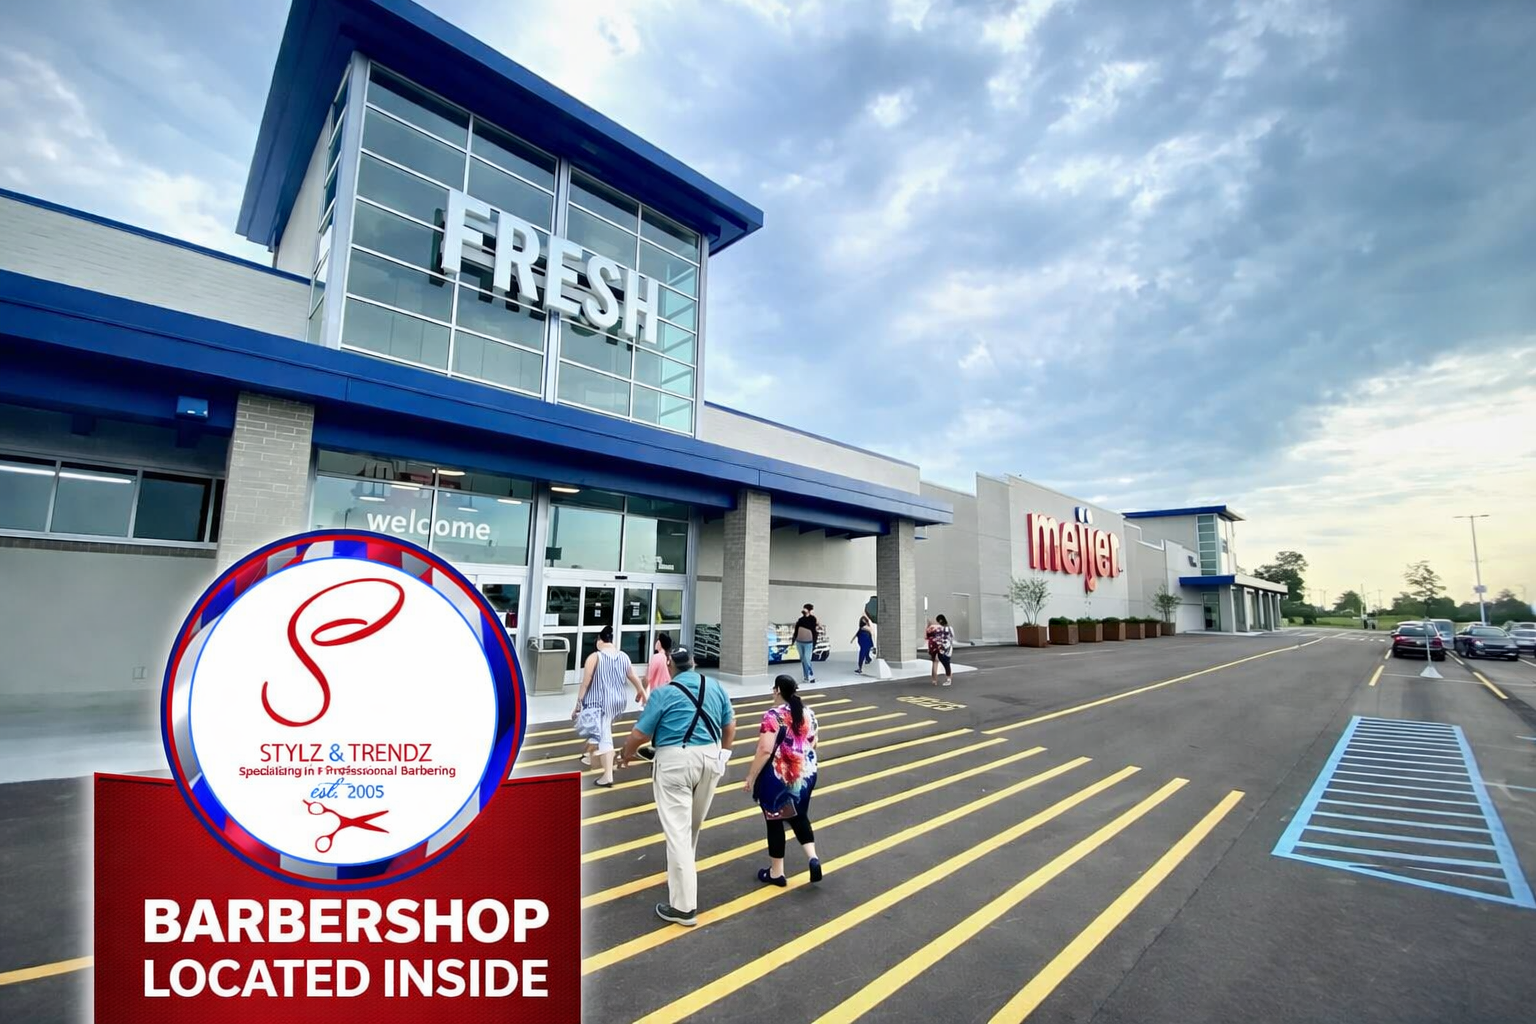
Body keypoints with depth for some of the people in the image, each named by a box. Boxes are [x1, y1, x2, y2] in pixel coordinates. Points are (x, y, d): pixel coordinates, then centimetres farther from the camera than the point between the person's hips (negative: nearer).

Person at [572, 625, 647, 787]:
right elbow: (635, 678, 12)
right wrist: (642, 693, 28)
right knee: (602, 731, 26)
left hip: (600, 702, -6)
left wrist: (578, 704, -4)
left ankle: (608, 775, -7)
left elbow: (585, 684, -11)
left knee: (604, 737, -4)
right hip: (619, 701, 6)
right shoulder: (624, 656, 5)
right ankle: (590, 756, 44)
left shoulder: (594, 657, -10)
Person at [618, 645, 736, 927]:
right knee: (693, 826, 23)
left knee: (677, 832, 1)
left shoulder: (664, 693, -7)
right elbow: (730, 727, 13)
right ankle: (683, 871, 44)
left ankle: (684, 906, 5)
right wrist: (722, 754, 29)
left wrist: (626, 755, 16)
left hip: (675, 761, -5)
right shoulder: (716, 688, 6)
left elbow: (639, 735, -3)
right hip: (709, 758, 5)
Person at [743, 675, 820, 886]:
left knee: (774, 822, 11)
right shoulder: (808, 713, 1)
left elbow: (765, 751, -23)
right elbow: (813, 745, 11)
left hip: (777, 777, -6)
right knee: (800, 816, 23)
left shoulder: (773, 716, -19)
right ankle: (813, 857, 8)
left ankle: (776, 873, 22)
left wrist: (750, 779, -14)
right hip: (805, 775, 6)